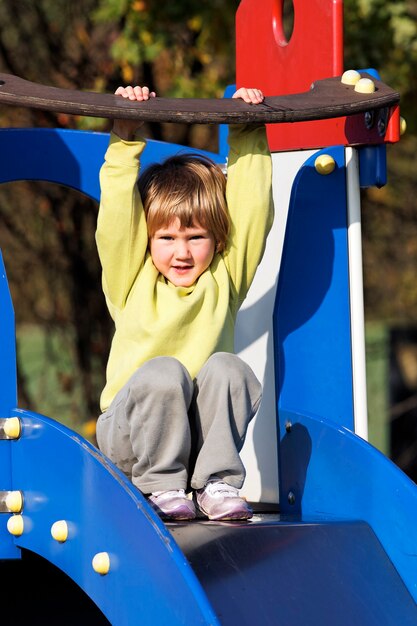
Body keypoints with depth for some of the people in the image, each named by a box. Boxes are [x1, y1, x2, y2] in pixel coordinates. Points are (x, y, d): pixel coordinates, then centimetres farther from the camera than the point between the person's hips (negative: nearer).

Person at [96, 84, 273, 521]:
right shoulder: (132, 280, 4)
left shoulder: (224, 280, 8)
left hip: (203, 436, 2)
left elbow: (251, 207, 3)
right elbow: (117, 214, -8)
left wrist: (246, 137, 2)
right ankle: (160, 486, -19)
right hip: (132, 434, -2)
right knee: (164, 372, -31)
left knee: (227, 368, -26)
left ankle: (217, 484, -23)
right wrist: (126, 139, -12)